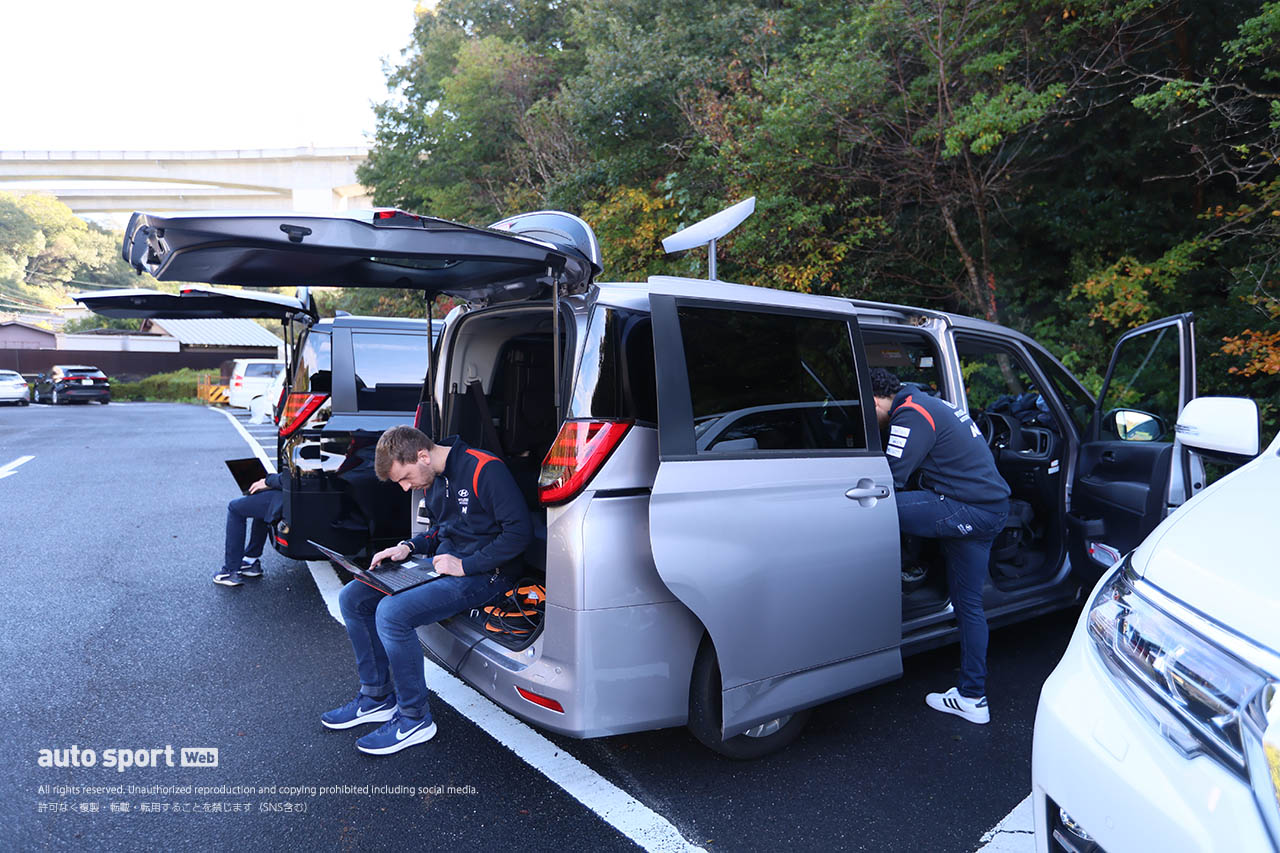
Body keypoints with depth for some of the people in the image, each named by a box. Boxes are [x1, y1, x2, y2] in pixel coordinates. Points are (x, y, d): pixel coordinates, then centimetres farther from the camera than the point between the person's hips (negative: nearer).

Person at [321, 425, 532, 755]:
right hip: (443, 562, 10)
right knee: (352, 598, 2)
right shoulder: (434, 478, 9)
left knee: (392, 612, -27)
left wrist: (465, 565, -22)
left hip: (484, 574, -9)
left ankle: (414, 719, -9)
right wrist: (408, 547, 4)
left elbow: (520, 531, -22)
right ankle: (377, 697, 15)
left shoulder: (484, 469, -19)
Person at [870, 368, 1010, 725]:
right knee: (968, 604, 14)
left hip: (969, 511, -10)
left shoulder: (910, 415, -13)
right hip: (992, 506, 10)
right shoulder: (928, 404, 20)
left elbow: (890, 479, -17)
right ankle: (972, 699, 23)